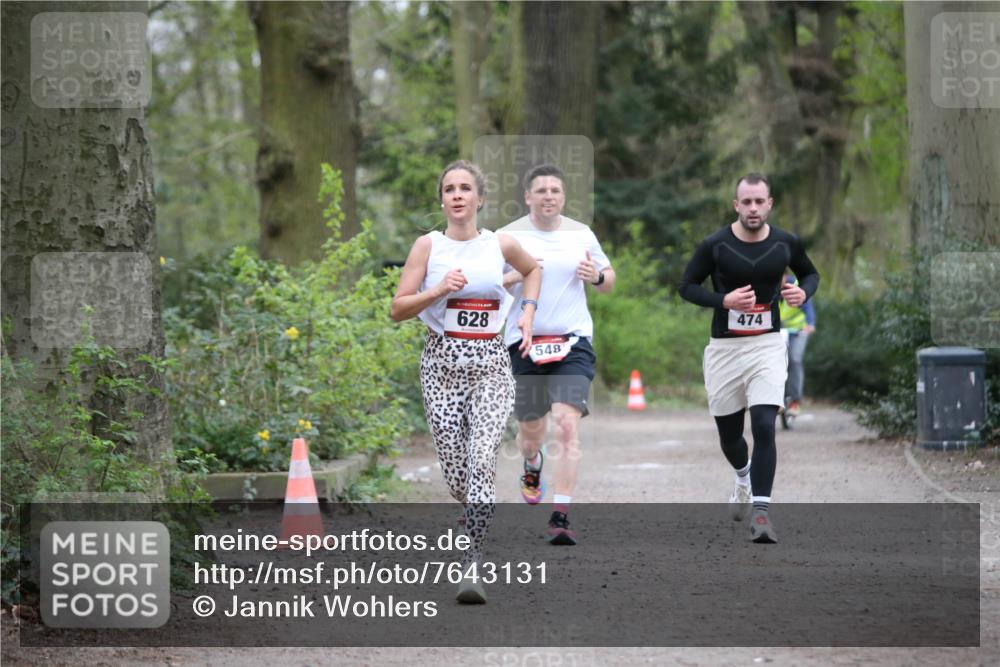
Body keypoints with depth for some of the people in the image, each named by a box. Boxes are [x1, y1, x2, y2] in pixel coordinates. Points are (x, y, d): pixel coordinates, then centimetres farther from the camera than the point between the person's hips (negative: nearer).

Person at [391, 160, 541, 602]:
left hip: (491, 363, 0)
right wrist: (439, 290, -16)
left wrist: (527, 311, 12)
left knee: (482, 459, -19)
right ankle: (478, 514, 34)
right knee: (456, 477, -1)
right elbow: (398, 309, -2)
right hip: (442, 363, 0)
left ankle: (473, 563, -18)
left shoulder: (501, 245, 5)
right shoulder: (428, 246, 1)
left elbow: (533, 270, 27)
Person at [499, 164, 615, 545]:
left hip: (573, 342, 0)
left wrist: (597, 276, -5)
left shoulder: (581, 235, 7)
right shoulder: (509, 236, 0)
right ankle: (532, 465, 52)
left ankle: (560, 516, -18)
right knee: (530, 428, 13)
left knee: (567, 425, -17)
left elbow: (608, 281, 19)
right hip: (524, 342, 0)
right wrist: (515, 276, -18)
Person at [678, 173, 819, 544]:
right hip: (724, 348, 0)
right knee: (729, 435, 13)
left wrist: (803, 292, -7)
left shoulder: (786, 244, -2)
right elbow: (687, 287, -1)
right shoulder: (715, 246, -8)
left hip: (767, 346, 0)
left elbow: (810, 273, 17)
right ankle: (744, 479, 48)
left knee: (764, 428, -18)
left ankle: (760, 512, -17)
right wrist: (724, 300, -18)